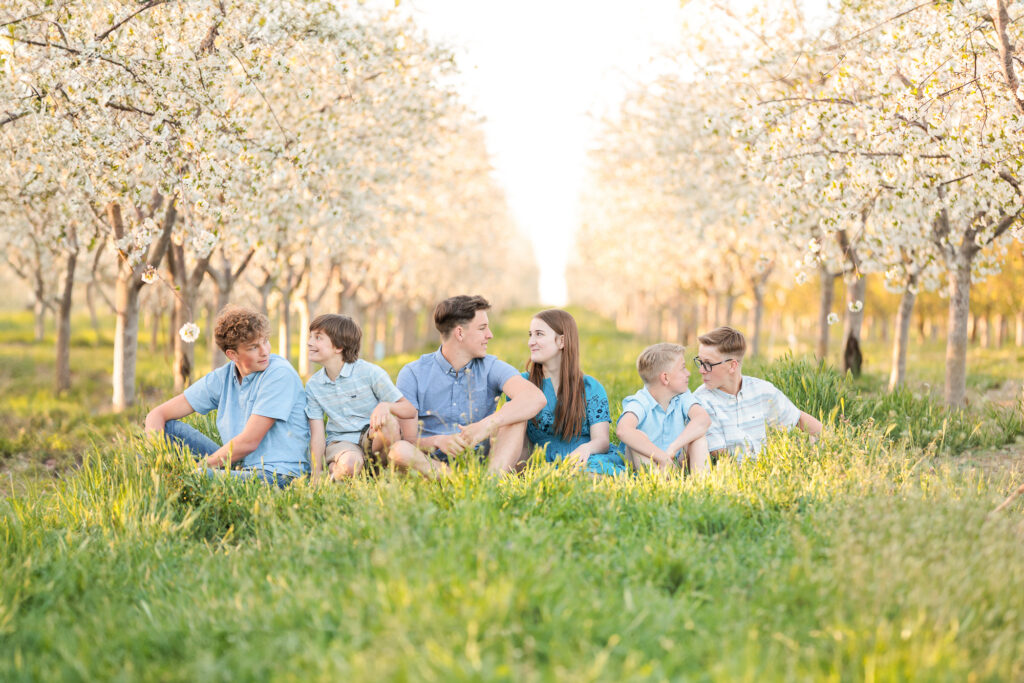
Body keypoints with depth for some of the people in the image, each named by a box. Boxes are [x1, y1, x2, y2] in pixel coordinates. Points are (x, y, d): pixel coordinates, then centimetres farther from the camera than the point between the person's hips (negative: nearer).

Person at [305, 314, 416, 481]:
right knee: (349, 464, -39)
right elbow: (317, 436, 0)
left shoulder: (370, 373, -8)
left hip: (373, 437, 0)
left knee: (388, 421, -36)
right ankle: (334, 470, -5)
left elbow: (410, 411, -10)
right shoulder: (313, 386, 2)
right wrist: (316, 477, -12)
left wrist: (386, 406, -33)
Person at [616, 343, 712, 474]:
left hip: (677, 464, 4)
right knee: (638, 436, -30)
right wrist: (662, 457, -44)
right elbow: (623, 430, -42)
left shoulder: (682, 397, -3)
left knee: (699, 435, -17)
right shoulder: (640, 403, -19)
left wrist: (673, 448, -39)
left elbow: (704, 419, -24)